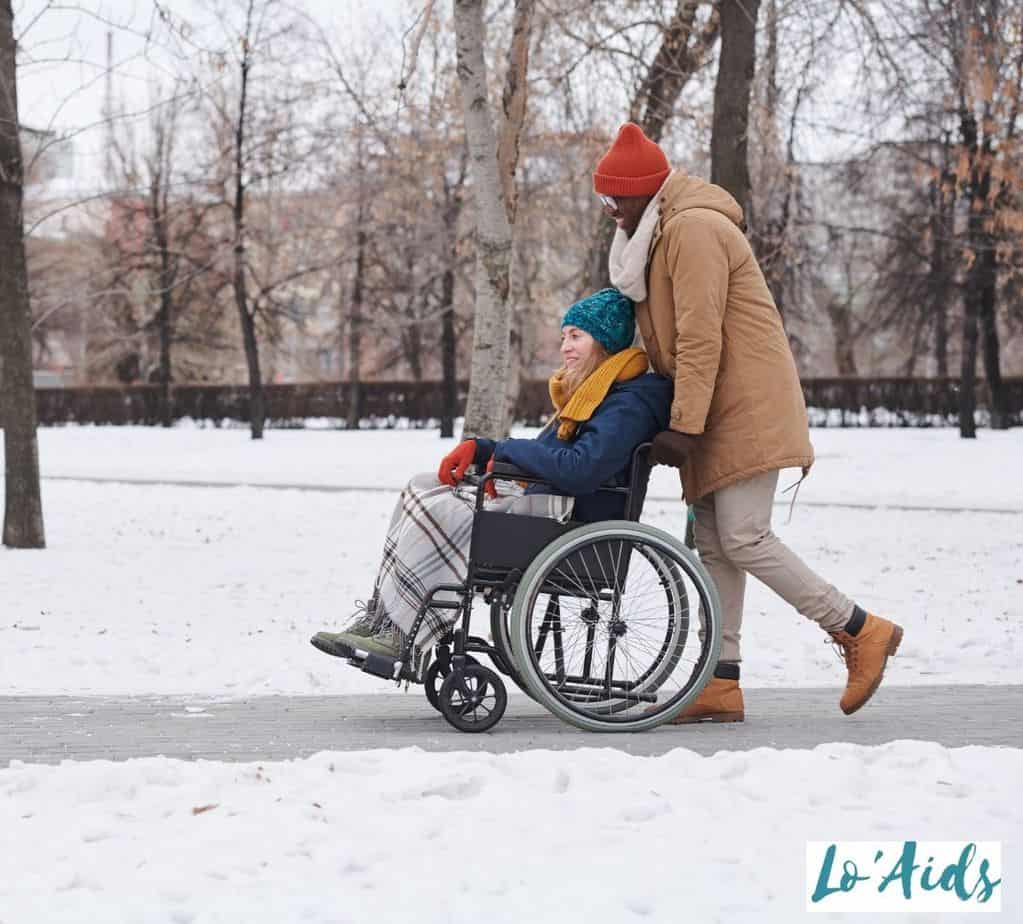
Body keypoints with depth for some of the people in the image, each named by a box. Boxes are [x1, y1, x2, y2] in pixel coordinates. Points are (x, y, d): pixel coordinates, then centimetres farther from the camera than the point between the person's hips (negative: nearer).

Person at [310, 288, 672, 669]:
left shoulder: (631, 402, -13)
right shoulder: (586, 393, 23)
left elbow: (581, 470, -27)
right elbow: (539, 454, 26)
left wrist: (507, 450, -13)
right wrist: (479, 448, 7)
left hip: (575, 519, -11)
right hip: (543, 504, 11)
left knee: (440, 510, -22)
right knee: (422, 488, 3)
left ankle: (400, 634, -18)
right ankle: (378, 620, -9)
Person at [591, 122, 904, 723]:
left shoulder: (693, 229, -14)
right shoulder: (657, 235, 19)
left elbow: (701, 338, -20)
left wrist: (684, 426, -20)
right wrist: (679, 422, 14)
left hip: (746, 409, -10)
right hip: (715, 419, 10)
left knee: (743, 538, -14)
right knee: (715, 545, 5)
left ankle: (859, 630, -4)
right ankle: (722, 687, 5)